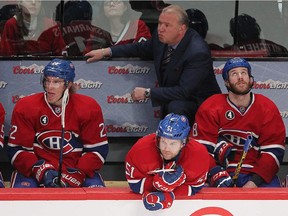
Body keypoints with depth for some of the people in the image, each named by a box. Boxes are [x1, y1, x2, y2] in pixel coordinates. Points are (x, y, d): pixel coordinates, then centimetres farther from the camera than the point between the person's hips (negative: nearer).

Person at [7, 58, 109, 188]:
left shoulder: (89, 108, -5)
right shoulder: (25, 107, -6)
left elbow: (98, 149, -3)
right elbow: (17, 149, -5)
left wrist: (77, 175, -17)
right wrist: (42, 171, -21)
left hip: (76, 169, 1)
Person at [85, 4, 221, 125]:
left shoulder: (198, 52, -29)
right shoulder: (161, 38, -5)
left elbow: (183, 91, -33)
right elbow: (141, 49, 17)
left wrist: (147, 93, -26)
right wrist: (106, 51, 8)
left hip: (199, 102, -8)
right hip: (171, 101, 8)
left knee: (176, 107, -36)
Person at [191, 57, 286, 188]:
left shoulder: (268, 108, 3)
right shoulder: (210, 108, 0)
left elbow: (274, 151, -2)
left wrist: (254, 182, -15)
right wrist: (217, 175, -22)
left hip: (256, 172, 1)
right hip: (222, 170, -1)